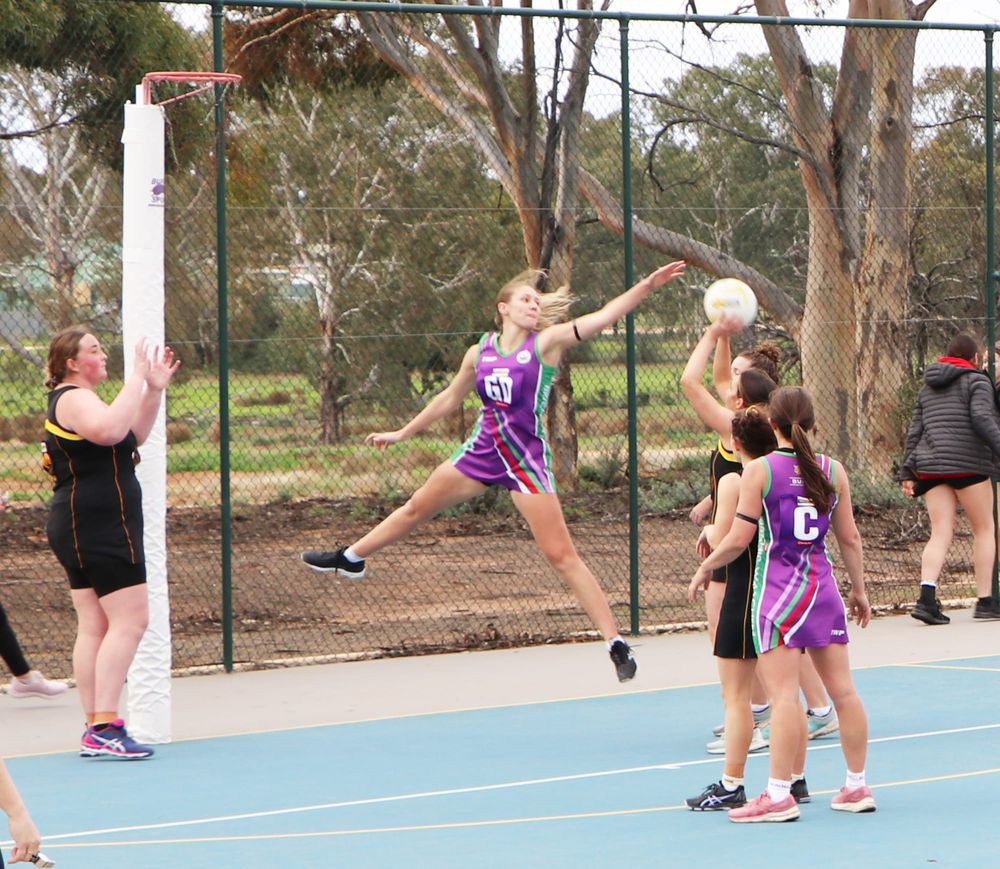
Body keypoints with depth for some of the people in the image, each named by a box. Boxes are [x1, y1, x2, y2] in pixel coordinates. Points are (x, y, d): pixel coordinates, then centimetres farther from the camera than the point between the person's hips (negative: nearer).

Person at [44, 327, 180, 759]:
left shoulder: (73, 400, 21)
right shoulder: (74, 400, -12)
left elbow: (133, 436, 25)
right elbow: (109, 430, -34)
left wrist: (154, 389, 14)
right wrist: (136, 378, -26)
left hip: (81, 528, 11)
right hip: (100, 526, -11)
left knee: (93, 627, 8)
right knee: (129, 621, -13)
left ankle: (95, 728, 8)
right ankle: (104, 727, -19)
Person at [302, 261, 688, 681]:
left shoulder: (546, 342, -9)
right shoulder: (480, 352, 4)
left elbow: (604, 316, -20)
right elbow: (450, 398, 20)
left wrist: (647, 285, -32)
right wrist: (401, 434, 27)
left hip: (526, 458, -5)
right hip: (483, 451, 5)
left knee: (561, 555, -9)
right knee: (417, 507, 21)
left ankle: (616, 644, -6)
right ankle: (351, 559, 45)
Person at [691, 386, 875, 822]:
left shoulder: (759, 470, -9)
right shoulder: (833, 471, 4)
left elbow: (739, 539, -10)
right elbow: (849, 538, 8)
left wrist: (705, 567, 6)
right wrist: (858, 590, 20)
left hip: (777, 589, -5)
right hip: (823, 587, 5)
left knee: (784, 693, -7)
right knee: (842, 688, 9)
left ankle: (779, 795, -8)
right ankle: (857, 786, 16)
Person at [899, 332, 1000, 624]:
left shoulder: (928, 388, 20)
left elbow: (914, 431, 17)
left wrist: (907, 473, 16)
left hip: (930, 466, 5)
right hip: (968, 464, -5)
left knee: (940, 534, 1)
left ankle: (926, 598, -18)